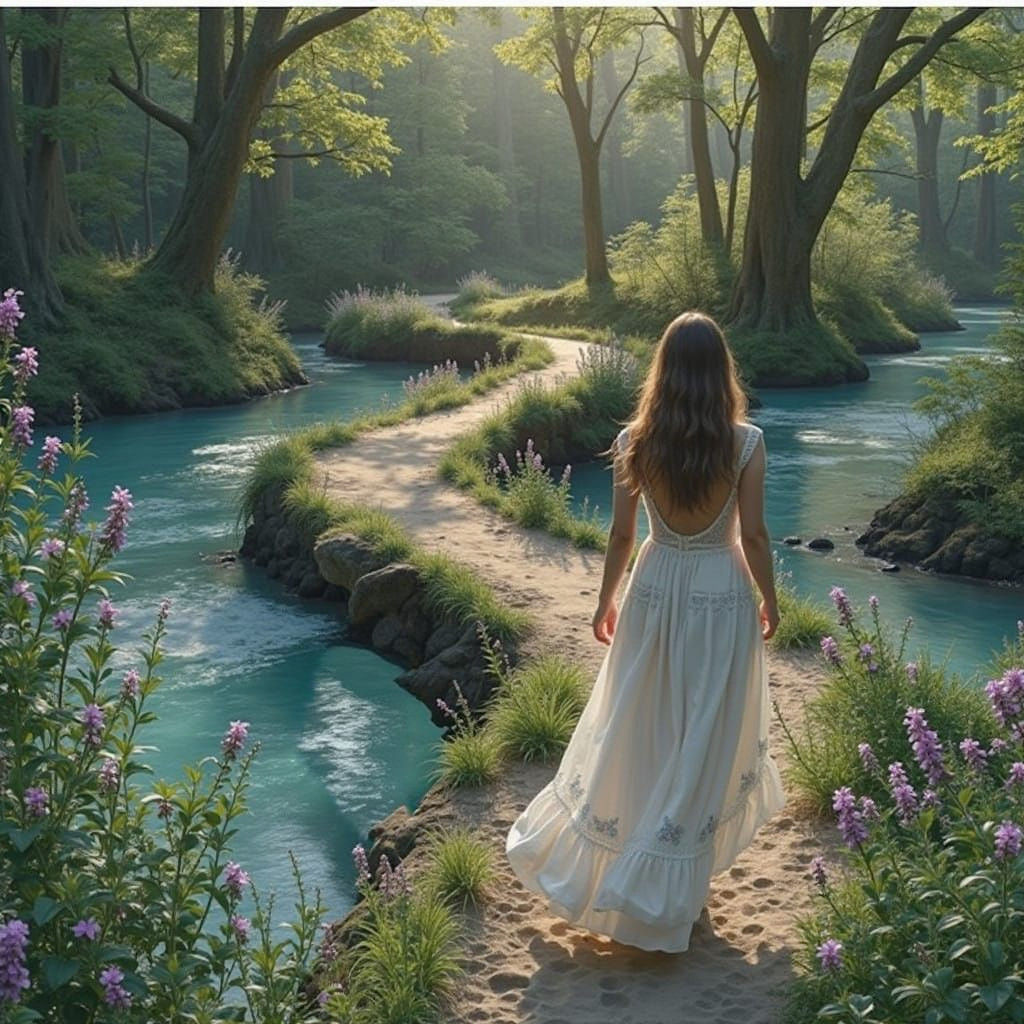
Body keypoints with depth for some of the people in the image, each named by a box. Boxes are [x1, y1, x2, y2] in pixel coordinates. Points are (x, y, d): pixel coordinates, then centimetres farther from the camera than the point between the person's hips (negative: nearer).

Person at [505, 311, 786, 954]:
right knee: (705, 741, 9)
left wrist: (606, 602, 11)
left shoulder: (635, 441, -8)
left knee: (636, 734, 17)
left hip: (655, 593, 2)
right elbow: (753, 534, -9)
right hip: (723, 596, -2)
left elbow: (621, 534, -3)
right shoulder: (746, 442, -13)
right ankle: (666, 892, 15)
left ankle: (587, 853, 30)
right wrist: (770, 600, 7)